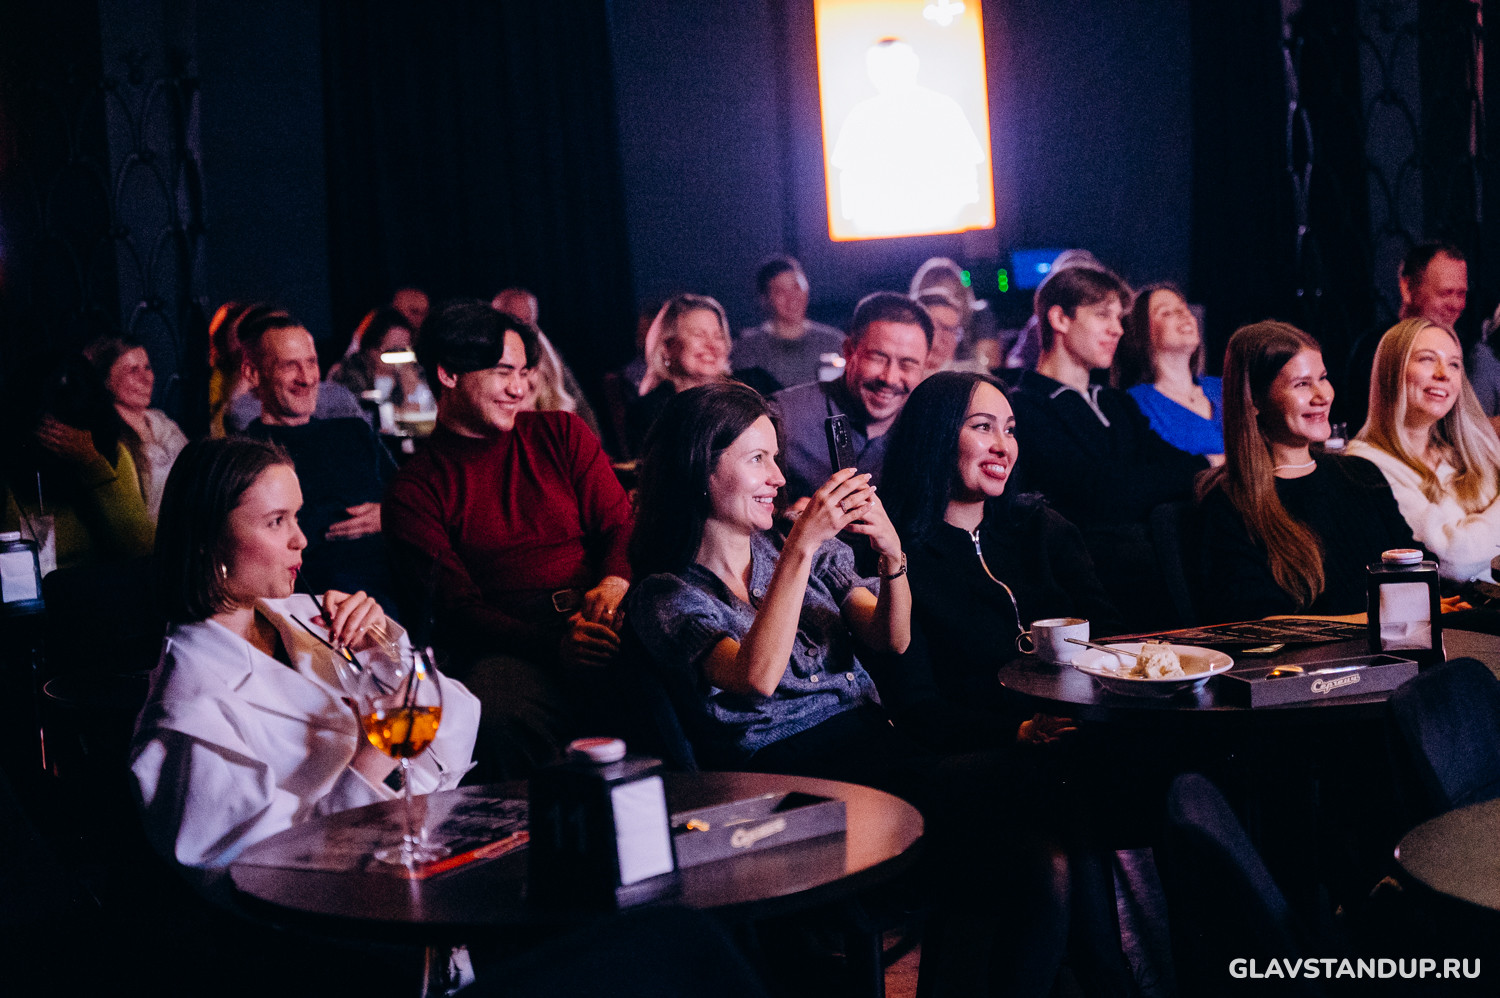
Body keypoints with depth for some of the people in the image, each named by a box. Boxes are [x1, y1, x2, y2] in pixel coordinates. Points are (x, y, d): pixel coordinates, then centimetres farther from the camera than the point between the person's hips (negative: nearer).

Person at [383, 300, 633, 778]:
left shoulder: (563, 434, 21)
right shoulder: (415, 488, 10)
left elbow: (620, 523, 13)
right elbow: (456, 607, -1)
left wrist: (614, 581, -13)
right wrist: (553, 645, -19)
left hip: (600, 617, 2)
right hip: (514, 644, -2)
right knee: (497, 715, -39)